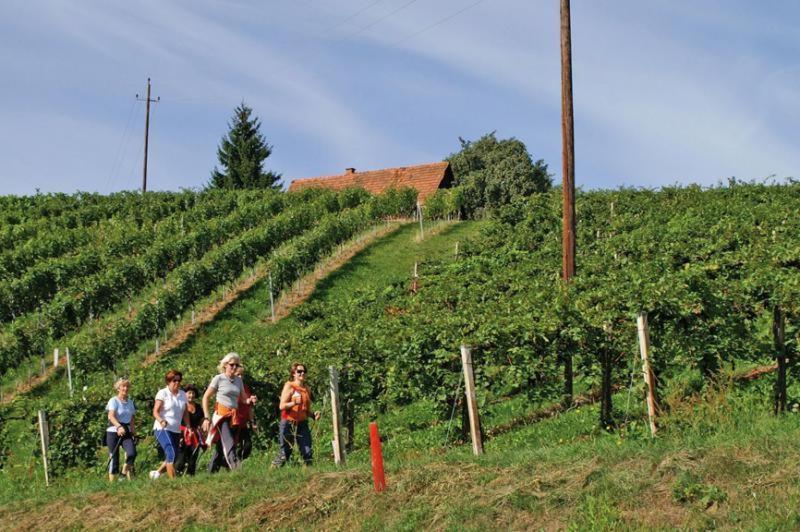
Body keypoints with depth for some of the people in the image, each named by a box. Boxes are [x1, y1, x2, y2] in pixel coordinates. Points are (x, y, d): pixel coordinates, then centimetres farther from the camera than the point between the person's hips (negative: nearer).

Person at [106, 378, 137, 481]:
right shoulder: (113, 401, -5)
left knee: (132, 453, -20)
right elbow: (111, 416, -21)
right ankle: (112, 482, 5)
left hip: (127, 433, 4)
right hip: (113, 432, -4)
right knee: (114, 459, -3)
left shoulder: (130, 402, 13)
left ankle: (126, 471, 4)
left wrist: (133, 432, 13)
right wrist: (119, 427, -37)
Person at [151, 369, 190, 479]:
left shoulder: (183, 395, 12)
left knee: (173, 457, 7)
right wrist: (161, 421, -27)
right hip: (162, 429, -6)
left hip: (176, 430, 6)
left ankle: (157, 473, 28)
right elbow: (155, 412, -8)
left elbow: (185, 413, 16)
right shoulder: (163, 393, -4)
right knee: (171, 454, -20)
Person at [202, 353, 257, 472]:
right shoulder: (218, 379, 0)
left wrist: (250, 400, -5)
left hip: (234, 416, 6)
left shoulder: (239, 380, 15)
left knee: (222, 448, 6)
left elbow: (243, 399, 19)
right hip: (221, 414, -6)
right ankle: (234, 462, -52)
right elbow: (206, 397, 1)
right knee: (229, 442, -30)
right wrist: (207, 417, -6)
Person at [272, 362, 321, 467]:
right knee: (285, 453, -3)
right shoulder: (289, 386, -3)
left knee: (307, 452, -7)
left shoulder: (307, 389, 15)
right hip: (288, 424, -5)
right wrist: (294, 403, -28)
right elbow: (282, 406, -12)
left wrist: (313, 415, 4)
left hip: (302, 424, 5)